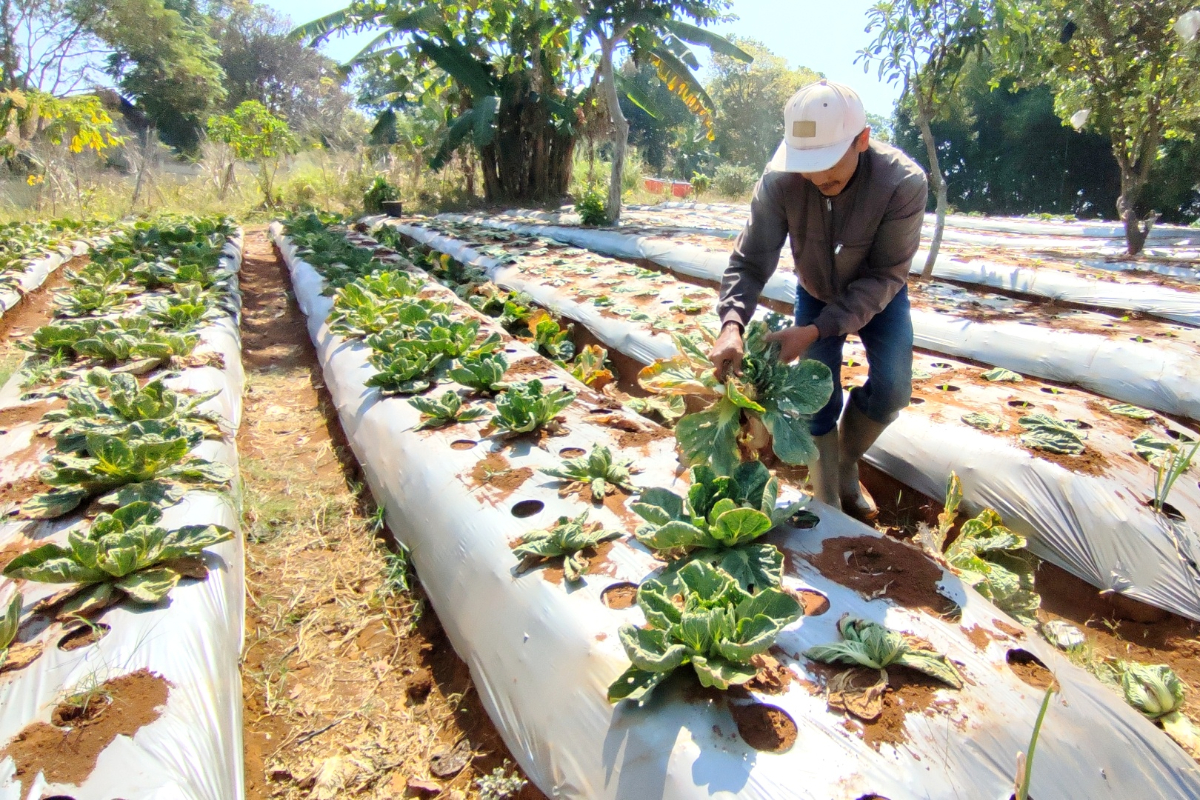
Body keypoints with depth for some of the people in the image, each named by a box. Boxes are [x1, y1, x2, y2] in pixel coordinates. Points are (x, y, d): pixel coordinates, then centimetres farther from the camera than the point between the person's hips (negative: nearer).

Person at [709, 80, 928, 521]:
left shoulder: (904, 183, -34)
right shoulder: (780, 180, -31)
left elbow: (884, 277, -30)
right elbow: (750, 260, -28)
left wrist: (815, 331, -40)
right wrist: (732, 323, -47)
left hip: (878, 297, 0)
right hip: (816, 294, 1)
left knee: (892, 389, -14)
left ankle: (847, 467, 15)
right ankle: (827, 508, 9)